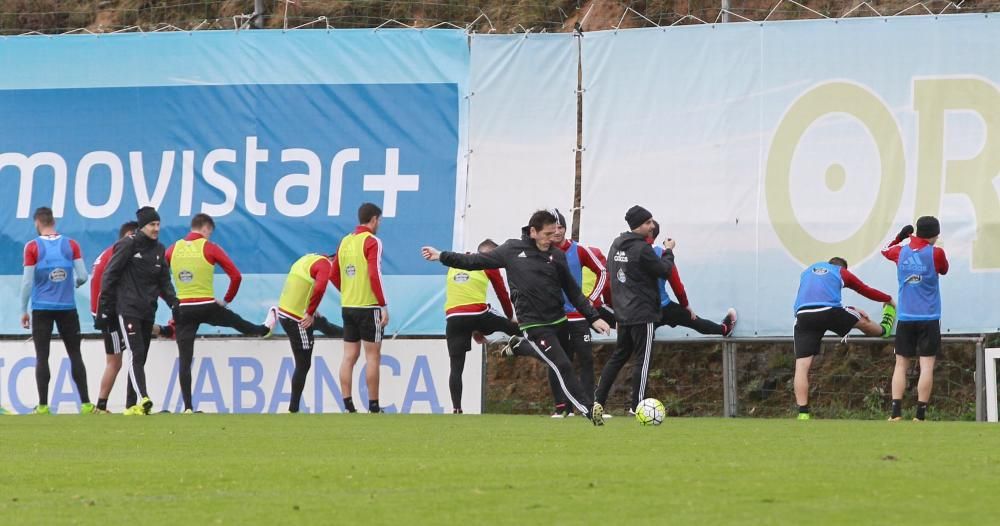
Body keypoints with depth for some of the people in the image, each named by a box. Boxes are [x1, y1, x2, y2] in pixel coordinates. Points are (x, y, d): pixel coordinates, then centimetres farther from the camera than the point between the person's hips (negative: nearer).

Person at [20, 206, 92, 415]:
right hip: (67, 307, 2)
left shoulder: (33, 247, -6)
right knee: (75, 354, 8)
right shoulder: (71, 245, 1)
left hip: (41, 309, -2)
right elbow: (83, 276, -2)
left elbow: (27, 281, -6)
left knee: (42, 357, 3)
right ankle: (85, 403, 2)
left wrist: (23, 310, 2)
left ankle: (43, 405, -1)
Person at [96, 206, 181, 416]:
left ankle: (131, 406, 11)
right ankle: (143, 399, -31)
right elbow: (110, 276, -6)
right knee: (136, 353, -18)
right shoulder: (128, 245, -6)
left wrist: (173, 303, 3)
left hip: (148, 312, 7)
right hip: (127, 310, -7)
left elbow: (164, 281, 19)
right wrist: (104, 308, -8)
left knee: (140, 357, 7)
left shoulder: (159, 249, 13)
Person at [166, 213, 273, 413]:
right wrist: (227, 299, 10)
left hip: (183, 309, 1)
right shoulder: (210, 248, -4)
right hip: (207, 306, -1)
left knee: (185, 360, 1)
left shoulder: (173, 249, 4)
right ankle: (264, 330, 59)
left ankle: (188, 406, -1)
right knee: (235, 321, 30)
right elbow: (236, 276, -5)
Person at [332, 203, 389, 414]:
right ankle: (373, 407, 0)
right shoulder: (372, 242, -10)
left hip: (348, 306, 7)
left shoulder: (345, 241, 11)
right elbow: (374, 275, -18)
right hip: (369, 306, -7)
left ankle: (348, 406, 4)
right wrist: (383, 305, -15)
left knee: (349, 356, 7)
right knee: (373, 356, -1)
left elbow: (334, 275, 15)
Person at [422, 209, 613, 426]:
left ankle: (518, 347, 40)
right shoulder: (512, 250, -3)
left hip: (559, 321, 5)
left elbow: (573, 292, 9)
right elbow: (476, 261, 6)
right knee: (563, 367, -11)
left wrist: (593, 318, 4)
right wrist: (441, 256, 7)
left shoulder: (557, 255, 4)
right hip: (534, 325, -5)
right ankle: (588, 409, -4)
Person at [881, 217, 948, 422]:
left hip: (905, 318, 3)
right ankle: (920, 415, -7)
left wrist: (900, 237, 25)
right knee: (926, 365, -2)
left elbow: (885, 250, 25)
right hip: (929, 319, -3)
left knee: (901, 364, 8)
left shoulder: (901, 251, 3)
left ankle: (896, 412, -1)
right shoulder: (936, 253, -8)